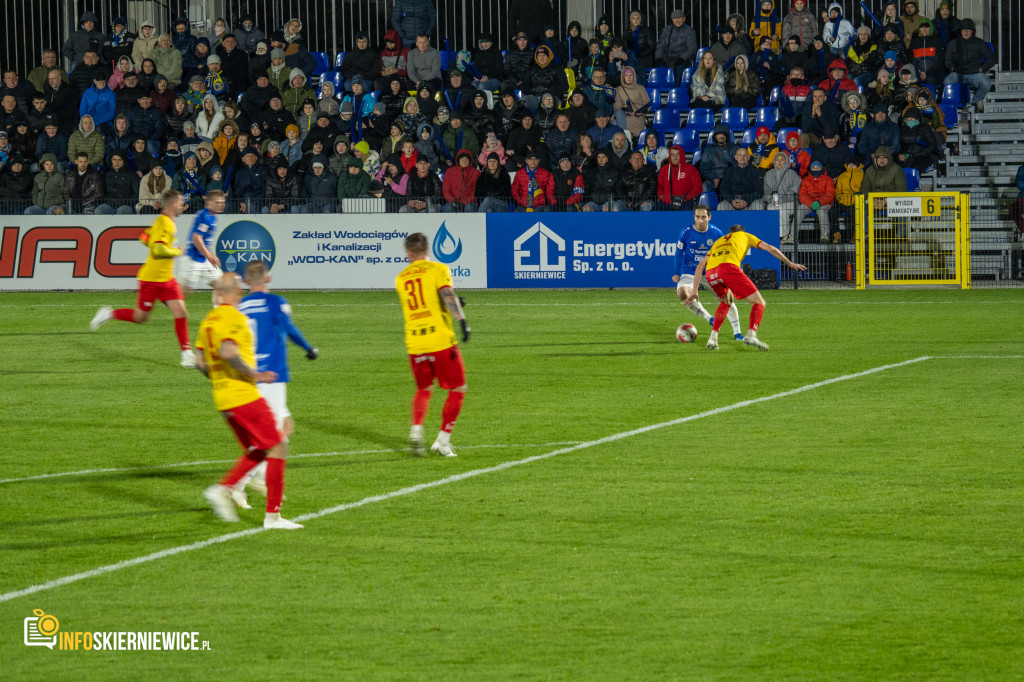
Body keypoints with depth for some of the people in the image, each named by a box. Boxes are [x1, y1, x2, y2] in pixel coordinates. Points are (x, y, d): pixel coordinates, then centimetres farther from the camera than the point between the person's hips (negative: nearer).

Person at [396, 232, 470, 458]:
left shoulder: (400, 279, 14)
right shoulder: (438, 270, -1)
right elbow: (447, 295, -18)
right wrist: (462, 320, -24)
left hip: (414, 344, 4)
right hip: (441, 341, -4)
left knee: (424, 389, 22)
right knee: (458, 389, 9)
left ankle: (416, 429, -4)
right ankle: (442, 441, 0)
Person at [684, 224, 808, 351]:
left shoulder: (718, 241, 39)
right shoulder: (745, 236, 32)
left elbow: (700, 265, 28)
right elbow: (770, 248, 26)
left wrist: (695, 290, 27)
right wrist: (789, 263, 32)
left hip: (710, 273, 5)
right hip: (729, 267, -5)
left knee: (725, 302, 33)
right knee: (759, 302, 1)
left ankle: (713, 338, 19)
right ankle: (751, 334, -25)